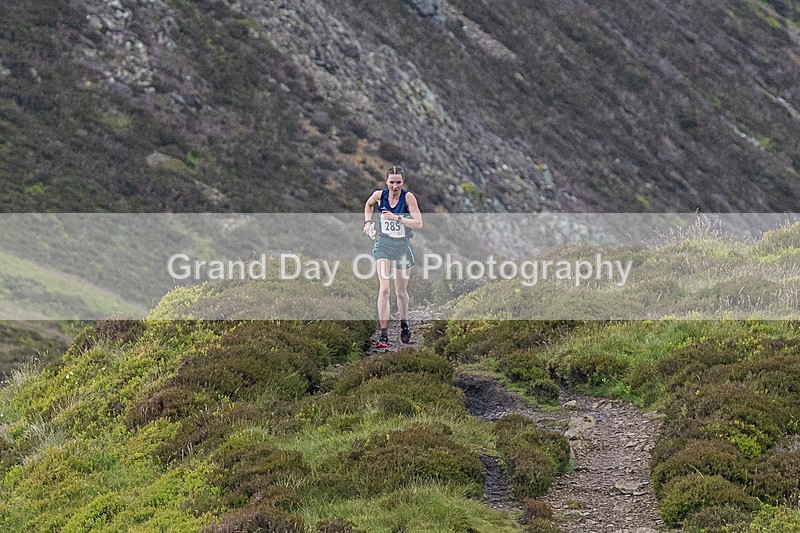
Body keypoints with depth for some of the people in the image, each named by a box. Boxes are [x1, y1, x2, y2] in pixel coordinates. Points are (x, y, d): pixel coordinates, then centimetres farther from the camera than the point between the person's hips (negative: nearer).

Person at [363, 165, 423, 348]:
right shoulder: (379, 195, -5)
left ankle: (404, 324, 40)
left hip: (402, 246, -1)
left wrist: (397, 218, -29)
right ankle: (384, 334, -17)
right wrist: (367, 221, 8)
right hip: (383, 245, 1)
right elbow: (369, 204, 21)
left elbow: (418, 224, -20)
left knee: (401, 292, 12)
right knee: (384, 289, -16)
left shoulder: (408, 197, -13)